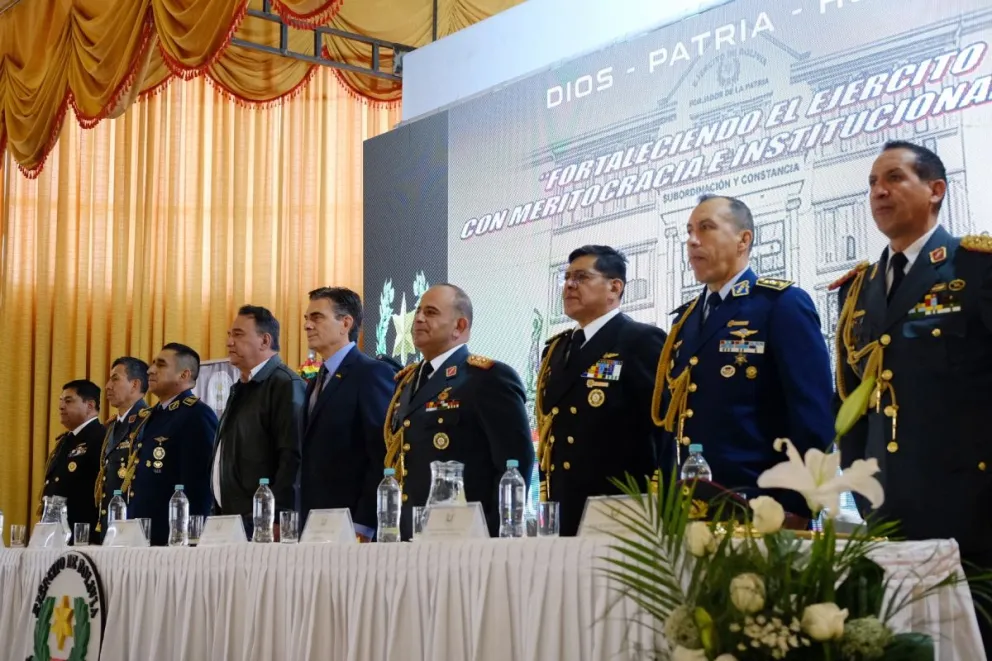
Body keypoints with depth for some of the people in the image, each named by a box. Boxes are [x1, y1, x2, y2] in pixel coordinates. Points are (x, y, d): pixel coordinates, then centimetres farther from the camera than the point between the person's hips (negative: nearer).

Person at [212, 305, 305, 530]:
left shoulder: (286, 384, -10)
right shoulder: (242, 389, 19)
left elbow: (293, 458, -18)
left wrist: (276, 520, -21)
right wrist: (222, 514, 15)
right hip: (233, 520, 8)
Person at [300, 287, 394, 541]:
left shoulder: (372, 373, -7)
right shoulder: (317, 382, 19)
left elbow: (384, 456, -15)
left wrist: (363, 526, -19)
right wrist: (303, 524, 9)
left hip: (352, 527, -8)